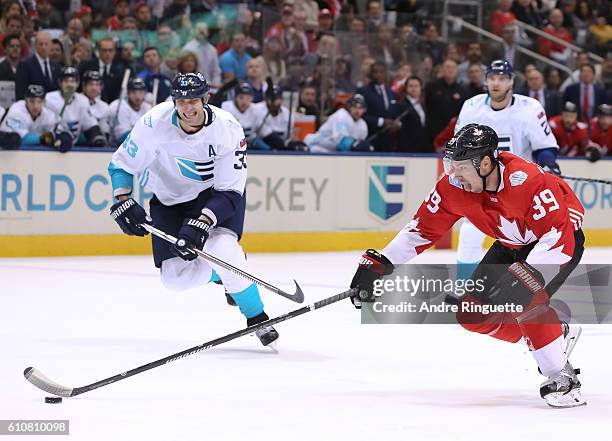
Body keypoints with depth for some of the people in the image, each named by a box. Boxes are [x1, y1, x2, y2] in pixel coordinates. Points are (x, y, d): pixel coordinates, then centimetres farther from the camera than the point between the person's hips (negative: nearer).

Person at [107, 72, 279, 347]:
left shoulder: (227, 129, -27)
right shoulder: (155, 123, -24)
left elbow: (229, 191, -25)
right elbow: (122, 164, -11)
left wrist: (202, 223, -39)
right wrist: (122, 203, -26)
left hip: (218, 193, -2)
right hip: (170, 198, 3)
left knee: (221, 248, -31)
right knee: (176, 277, -11)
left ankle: (257, 318, -12)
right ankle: (224, 275, 22)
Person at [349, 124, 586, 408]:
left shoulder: (527, 180, -37)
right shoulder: (455, 185, -18)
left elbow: (559, 236, -37)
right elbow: (423, 227, -7)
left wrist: (527, 275, -48)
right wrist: (379, 263, -12)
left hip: (564, 233, -8)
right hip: (512, 245, 8)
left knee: (524, 300, -32)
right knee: (472, 313, -2)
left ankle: (562, 378, -21)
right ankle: (557, 334, 15)